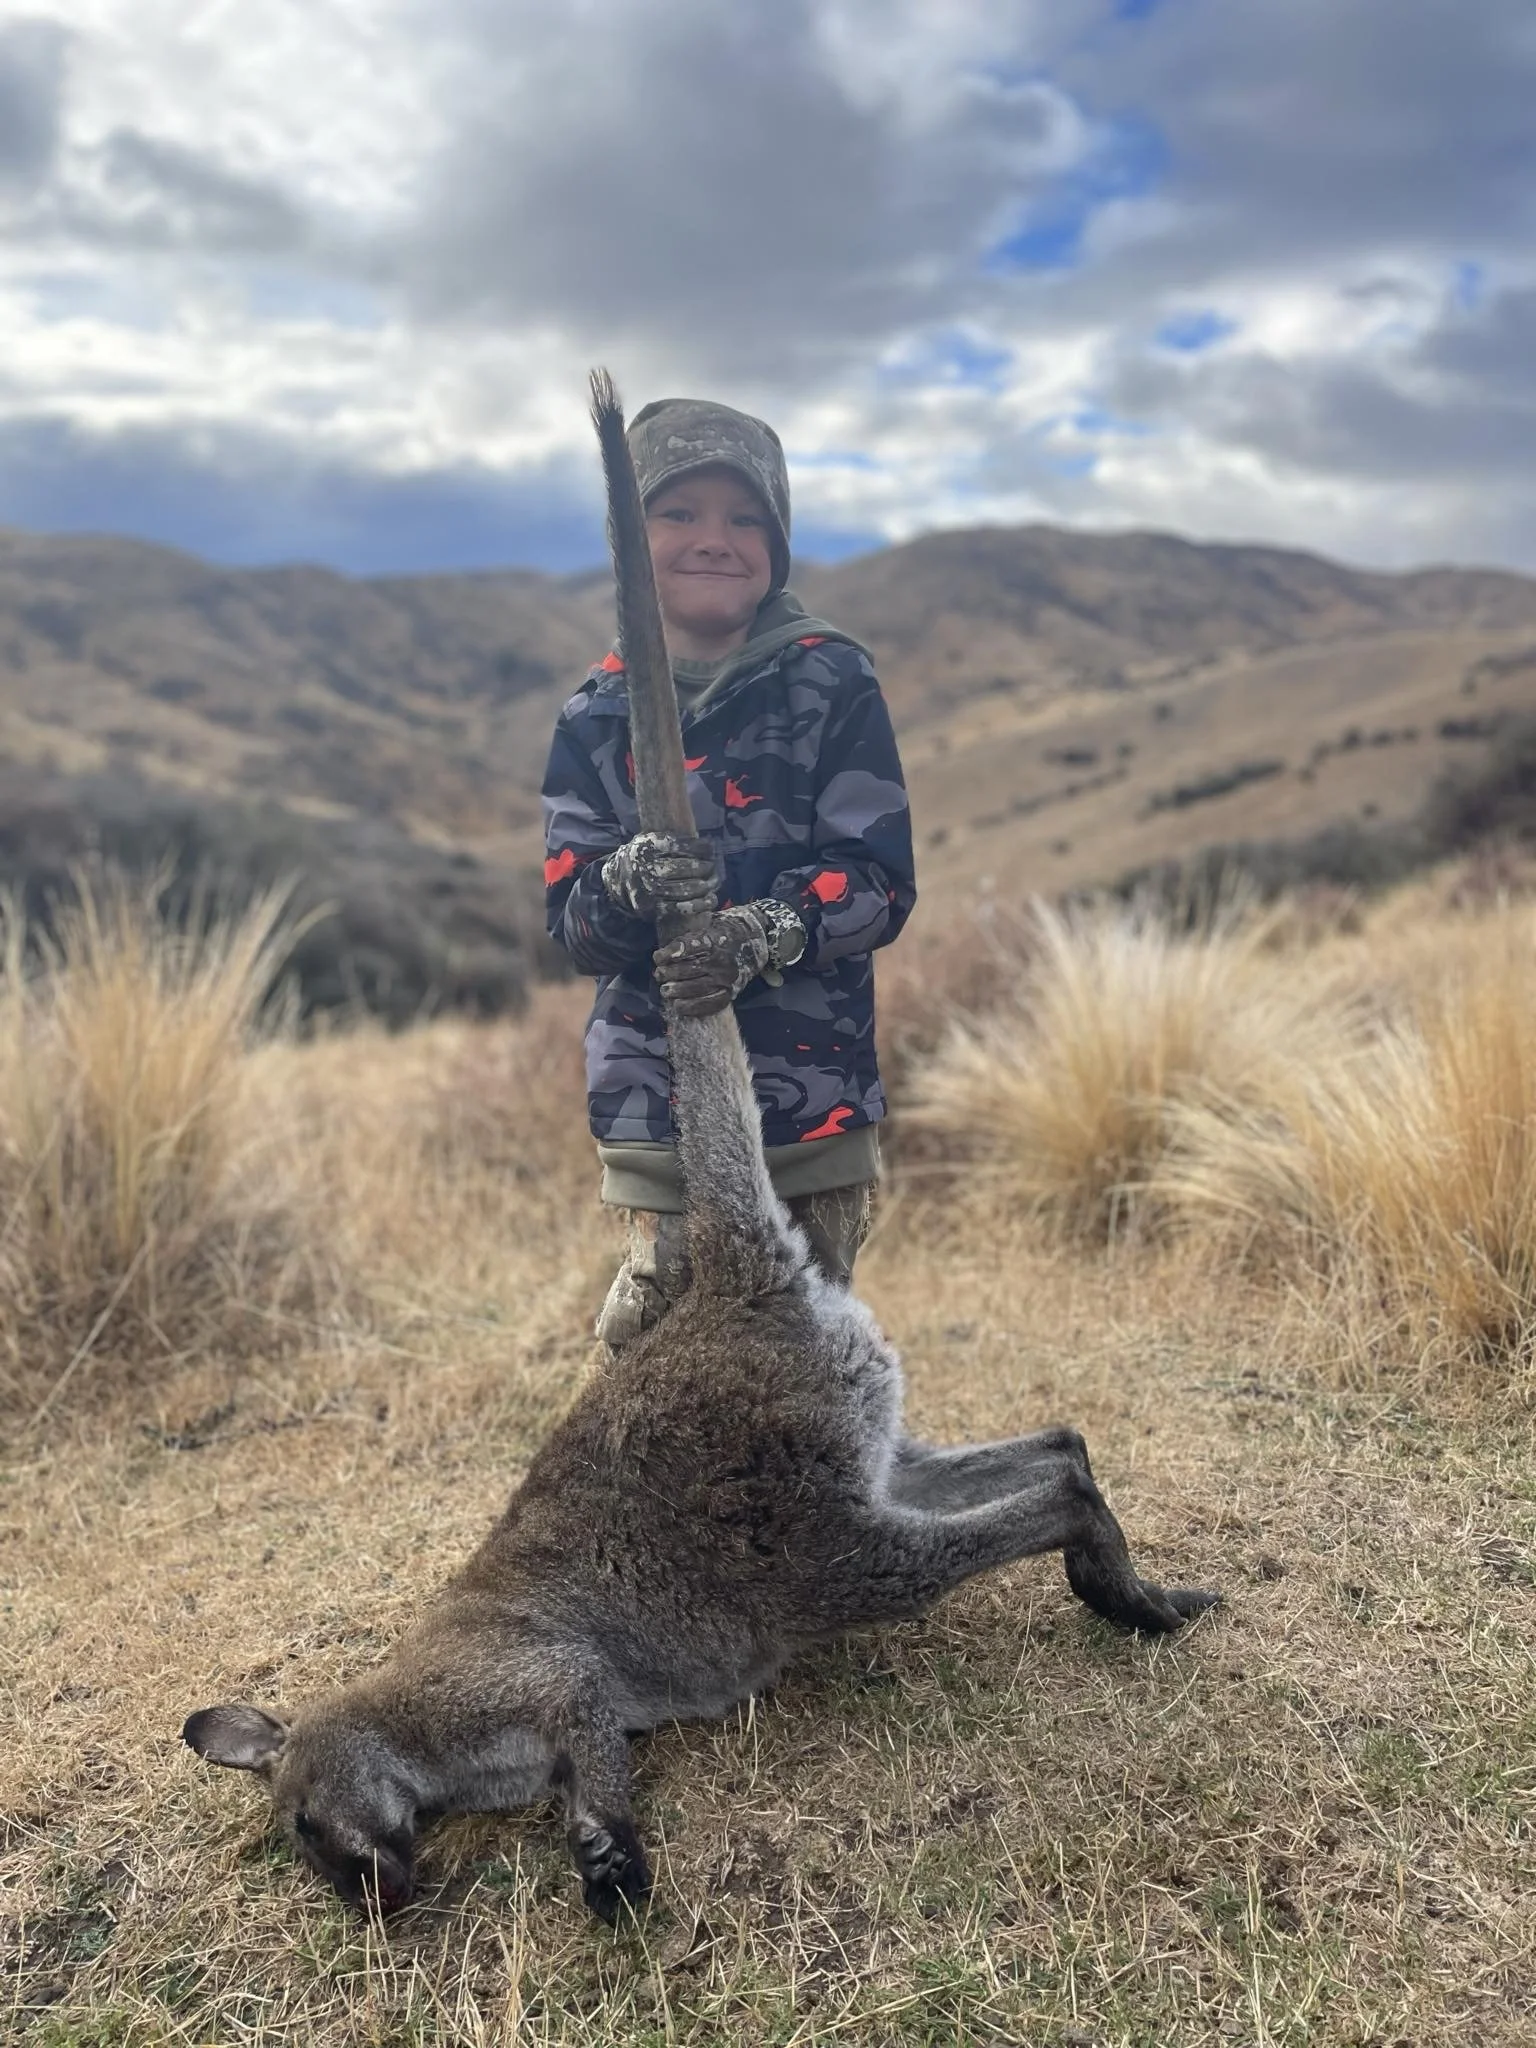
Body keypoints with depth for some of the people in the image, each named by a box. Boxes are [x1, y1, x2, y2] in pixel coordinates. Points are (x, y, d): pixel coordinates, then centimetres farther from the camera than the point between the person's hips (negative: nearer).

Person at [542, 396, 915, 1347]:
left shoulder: (834, 686, -3)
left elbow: (881, 883, -7)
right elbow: (571, 921, 0)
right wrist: (629, 885, -23)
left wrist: (765, 936, -25)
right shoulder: (597, 717, 3)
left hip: (815, 1101, -1)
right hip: (656, 1105, 2)